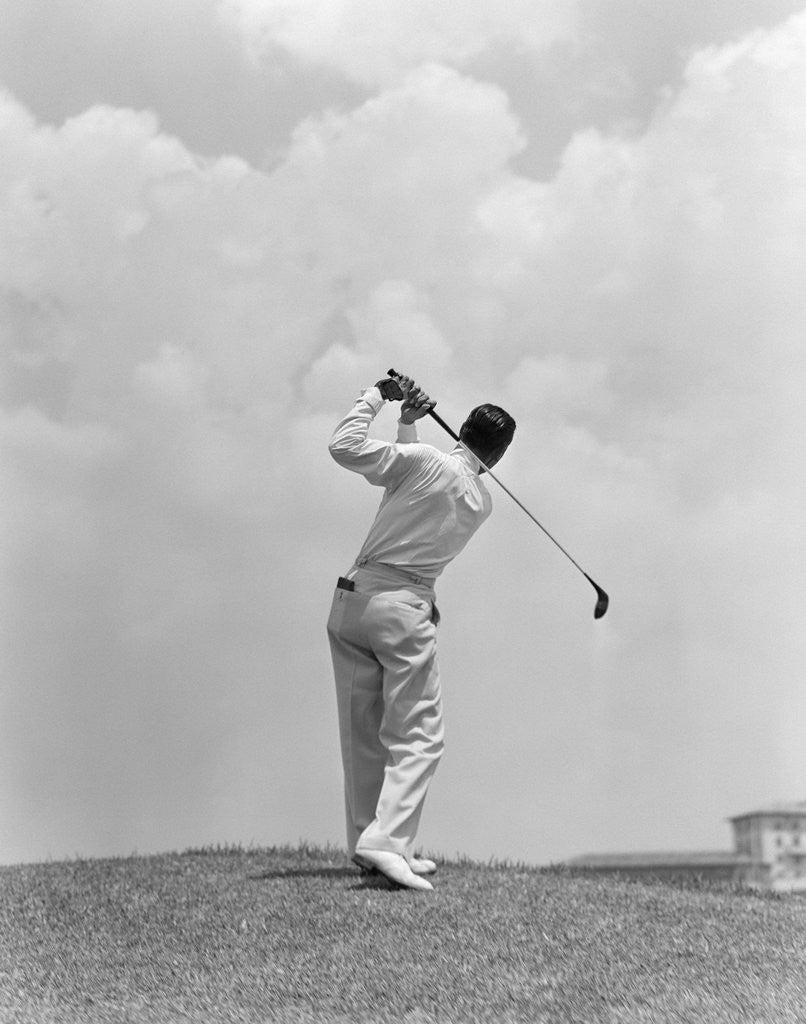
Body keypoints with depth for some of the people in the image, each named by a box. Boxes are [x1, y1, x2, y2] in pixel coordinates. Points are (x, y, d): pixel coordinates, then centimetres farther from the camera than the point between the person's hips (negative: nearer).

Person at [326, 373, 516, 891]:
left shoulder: (424, 460, -3)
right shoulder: (482, 502, 7)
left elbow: (346, 446, -9)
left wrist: (377, 398, 4)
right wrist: (409, 426, 21)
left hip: (353, 595, 2)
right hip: (404, 605, -2)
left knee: (363, 733, 9)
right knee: (418, 736, -3)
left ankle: (366, 839, 12)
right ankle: (386, 839, -21)